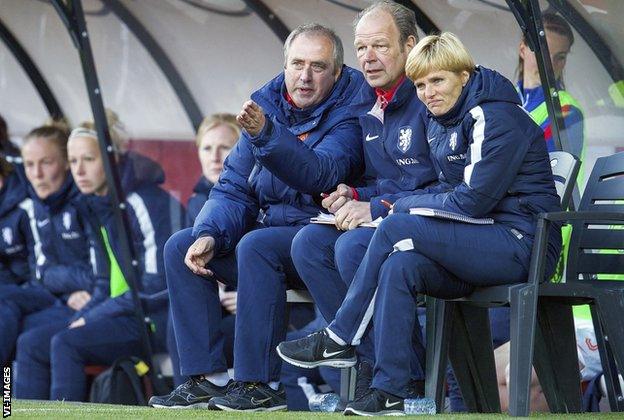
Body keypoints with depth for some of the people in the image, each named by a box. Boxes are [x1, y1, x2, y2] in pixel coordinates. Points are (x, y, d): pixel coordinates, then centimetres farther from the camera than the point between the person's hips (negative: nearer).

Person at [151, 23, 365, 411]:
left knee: (255, 246, -33)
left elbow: (320, 175, -30)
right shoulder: (267, 104, 7)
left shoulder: (349, 109, -13)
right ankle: (207, 377, -8)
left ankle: (262, 384, -28)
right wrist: (210, 236, -10)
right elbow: (233, 188, 8)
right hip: (269, 229, 8)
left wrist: (266, 135, -41)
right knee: (180, 247, -4)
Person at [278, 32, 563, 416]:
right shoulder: (441, 122, 15)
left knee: (396, 228, -22)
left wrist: (403, 207, -7)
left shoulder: (495, 118, -13)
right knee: (400, 265, -21)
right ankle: (388, 393, -27)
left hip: (523, 241, -8)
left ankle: (338, 339, -13)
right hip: (484, 244, 8)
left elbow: (473, 200, -18)